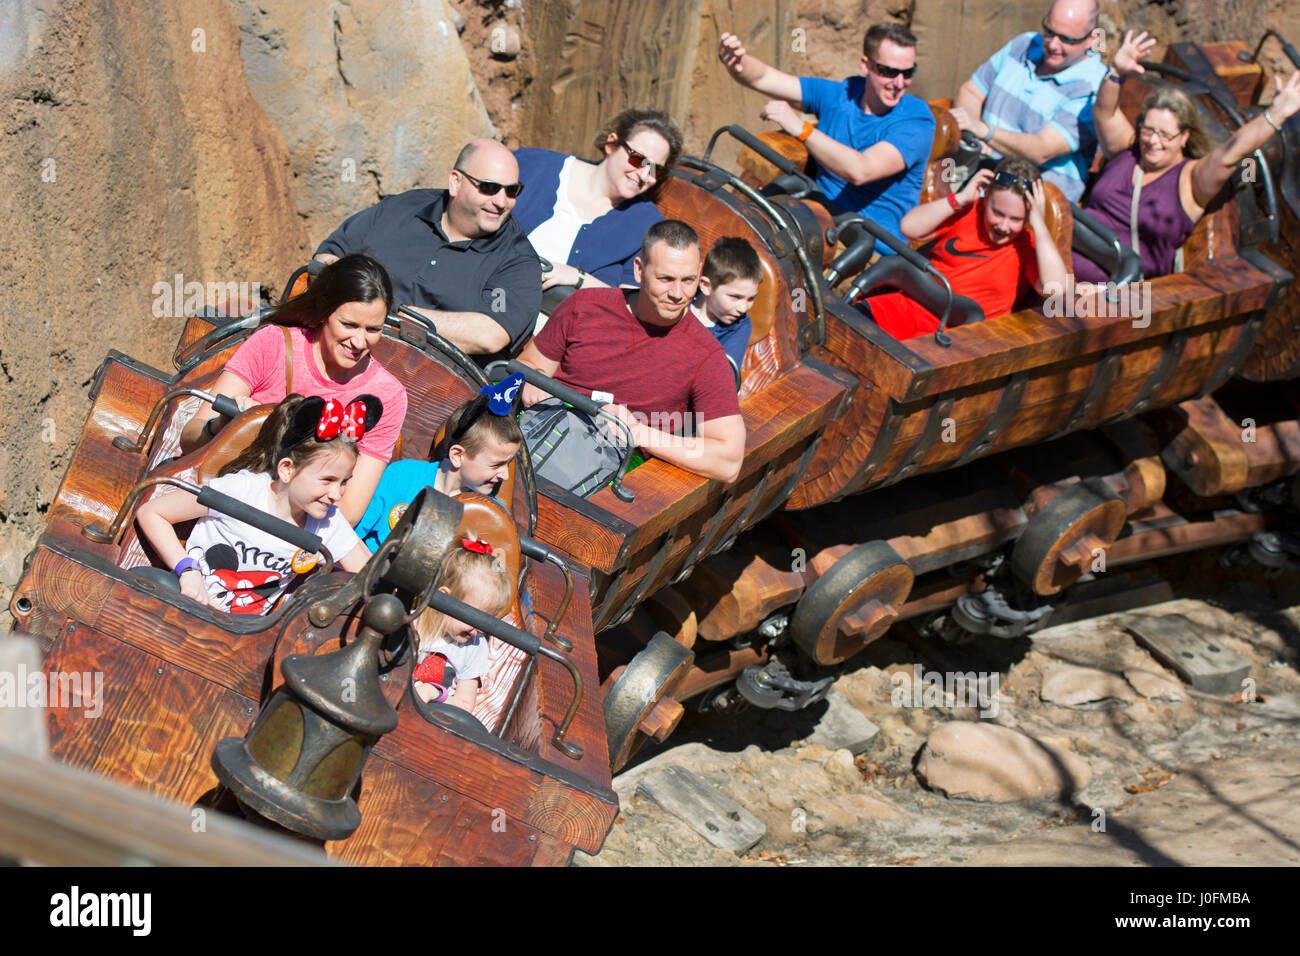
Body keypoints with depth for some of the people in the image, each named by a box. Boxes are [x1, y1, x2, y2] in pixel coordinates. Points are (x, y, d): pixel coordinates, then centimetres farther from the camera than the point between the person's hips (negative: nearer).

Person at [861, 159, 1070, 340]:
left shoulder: (1031, 245, 1)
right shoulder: (967, 212, 8)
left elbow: (1055, 288, -19)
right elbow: (909, 228, -1)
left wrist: (1038, 223, -16)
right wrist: (960, 198, -6)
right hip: (909, 307, 3)